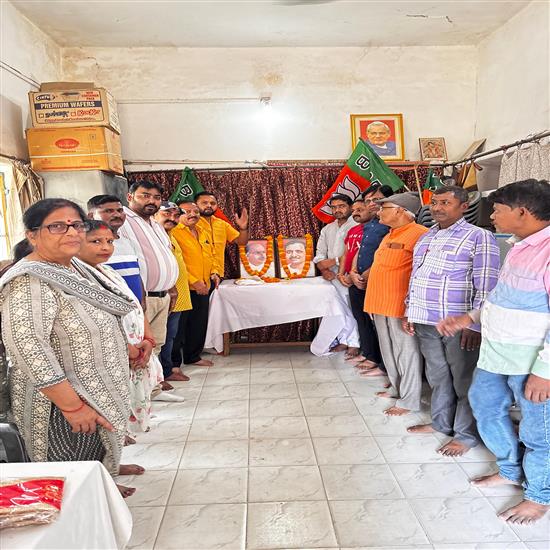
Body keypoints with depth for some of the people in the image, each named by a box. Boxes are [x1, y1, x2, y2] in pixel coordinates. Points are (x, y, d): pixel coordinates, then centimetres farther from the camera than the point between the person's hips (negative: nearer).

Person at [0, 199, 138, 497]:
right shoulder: (31, 283, -24)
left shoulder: (74, 267, 4)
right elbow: (28, 349, -30)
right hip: (60, 405, -9)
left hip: (96, 393, 9)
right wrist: (73, 406, -27)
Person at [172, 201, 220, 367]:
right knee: (179, 326, 0)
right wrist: (194, 281, -20)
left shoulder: (203, 233, 15)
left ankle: (193, 356, 33)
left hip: (203, 288, 8)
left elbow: (211, 255, 25)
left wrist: (213, 272, 7)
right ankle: (173, 362, 13)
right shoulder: (174, 233, -11)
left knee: (199, 325, 17)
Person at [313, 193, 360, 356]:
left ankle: (354, 343, 11)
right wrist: (324, 270, -4)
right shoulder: (327, 229, 16)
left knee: (353, 309, -1)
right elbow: (320, 254, 14)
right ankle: (344, 340, 23)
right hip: (333, 276, 6)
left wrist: (334, 261, -14)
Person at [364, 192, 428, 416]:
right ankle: (397, 387, 35)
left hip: (400, 305, -9)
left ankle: (409, 400, 13)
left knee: (406, 351, 2)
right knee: (388, 349, 18)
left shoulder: (418, 233, -14)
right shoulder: (389, 236, 16)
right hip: (380, 303, 9)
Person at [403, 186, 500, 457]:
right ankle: (441, 422, 34)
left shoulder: (478, 237, -8)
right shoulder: (425, 237, 14)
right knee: (437, 376, 18)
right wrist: (410, 311, 17)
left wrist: (475, 325, -16)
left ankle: (467, 434, 21)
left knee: (464, 382, 5)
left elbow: (486, 286, -12)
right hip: (426, 322, 7)